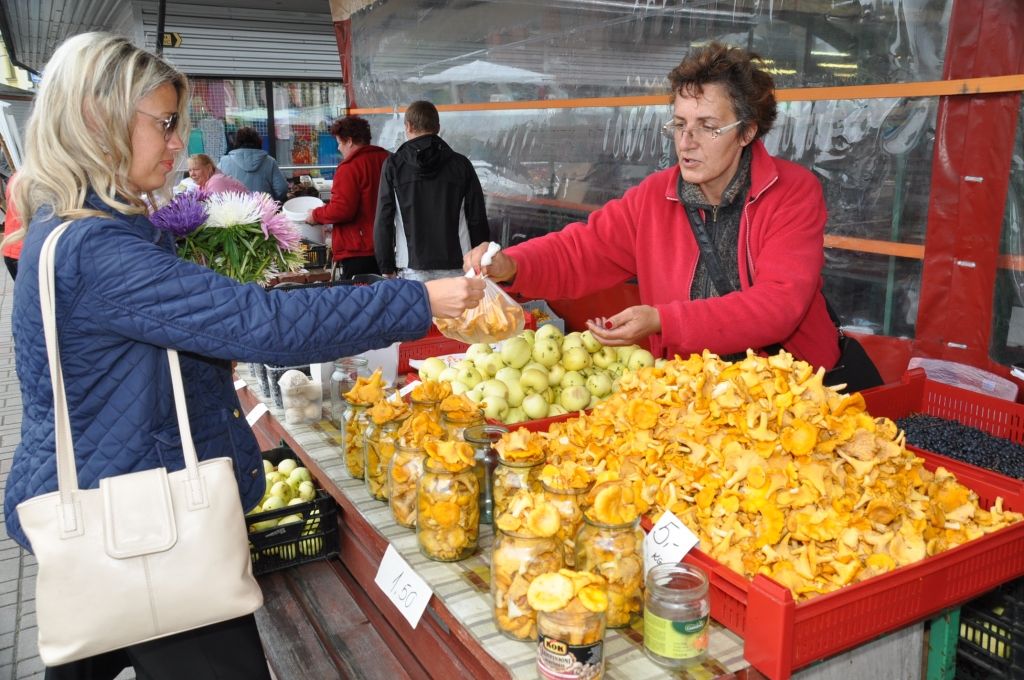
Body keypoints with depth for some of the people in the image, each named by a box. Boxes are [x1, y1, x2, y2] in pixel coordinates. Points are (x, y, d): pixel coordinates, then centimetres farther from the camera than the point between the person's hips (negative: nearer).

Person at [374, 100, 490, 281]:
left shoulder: (393, 165, 2)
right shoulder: (461, 164, 6)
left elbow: (383, 221, 0)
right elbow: (478, 220, 4)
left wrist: (387, 268, 6)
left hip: (413, 268, -1)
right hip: (457, 268, 1)